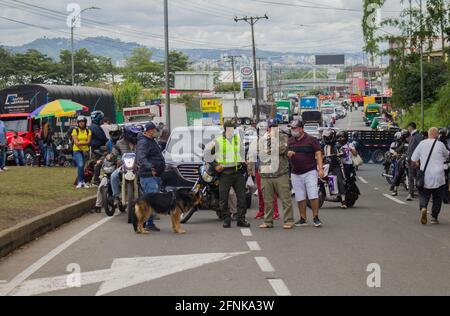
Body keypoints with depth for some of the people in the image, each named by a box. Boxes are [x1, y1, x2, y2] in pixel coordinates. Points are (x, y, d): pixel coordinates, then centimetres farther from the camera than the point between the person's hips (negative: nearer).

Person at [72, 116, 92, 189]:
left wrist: (80, 142, -17)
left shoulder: (88, 131, 9)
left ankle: (82, 182, 13)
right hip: (77, 150, -3)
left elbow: (88, 142, -2)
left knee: (82, 166, 6)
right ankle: (80, 182, -15)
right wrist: (82, 150, -12)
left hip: (85, 151, 3)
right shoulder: (75, 130, 1)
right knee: (80, 165, -19)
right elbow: (75, 142, -7)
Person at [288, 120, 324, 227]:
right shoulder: (289, 141, 12)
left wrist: (320, 168, -14)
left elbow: (318, 154, -3)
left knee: (313, 196, -10)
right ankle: (303, 219, 13)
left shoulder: (311, 140, -1)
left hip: (310, 172, -4)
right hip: (296, 174, 4)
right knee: (300, 198, 6)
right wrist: (287, 154, -7)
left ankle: (316, 218, -3)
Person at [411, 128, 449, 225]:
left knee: (424, 195, 10)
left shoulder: (422, 144, 0)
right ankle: (434, 217, 12)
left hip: (425, 176, 1)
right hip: (438, 176, -1)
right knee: (437, 198, 12)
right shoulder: (440, 145, -4)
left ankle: (423, 208, -18)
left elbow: (413, 160, 3)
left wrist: (416, 164, 24)